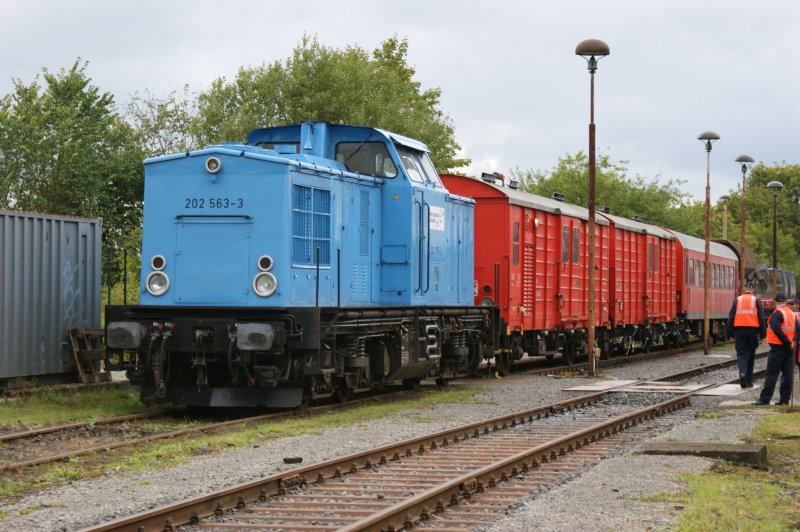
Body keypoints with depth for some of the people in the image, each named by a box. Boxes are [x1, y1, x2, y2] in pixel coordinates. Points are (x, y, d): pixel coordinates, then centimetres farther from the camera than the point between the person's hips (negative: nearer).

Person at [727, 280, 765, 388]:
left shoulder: (737, 300, 4)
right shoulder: (756, 301, 1)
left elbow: (731, 318, 4)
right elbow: (761, 318, -1)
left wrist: (730, 333, 9)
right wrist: (762, 335, 3)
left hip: (739, 330, 0)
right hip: (752, 330, 0)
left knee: (741, 354, 1)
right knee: (751, 356, 11)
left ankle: (742, 373, -27)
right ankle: (748, 381, 15)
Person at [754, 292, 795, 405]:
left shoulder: (777, 313, -11)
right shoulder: (792, 313, 14)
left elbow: (777, 329, -22)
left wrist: (788, 342, -17)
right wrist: (790, 342, 4)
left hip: (778, 347, -7)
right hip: (789, 349, 7)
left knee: (772, 373, -5)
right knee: (787, 374, 8)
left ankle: (765, 398, -5)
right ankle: (785, 399, 9)